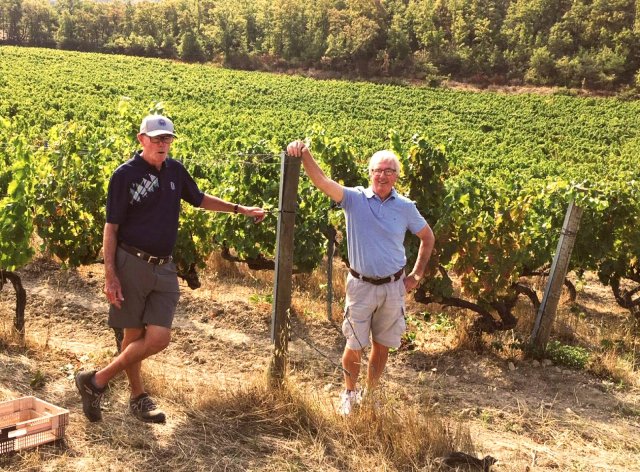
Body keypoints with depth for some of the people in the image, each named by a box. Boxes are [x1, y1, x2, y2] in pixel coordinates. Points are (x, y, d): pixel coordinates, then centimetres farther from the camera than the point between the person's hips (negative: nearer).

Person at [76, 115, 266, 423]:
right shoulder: (125, 175, -8)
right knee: (133, 335, 3)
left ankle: (97, 381, 12)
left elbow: (199, 200, 26)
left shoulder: (175, 170, 7)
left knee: (158, 338, -4)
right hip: (131, 265, -5)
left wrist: (241, 209, 25)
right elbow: (111, 227, -7)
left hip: (164, 268, 5)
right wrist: (110, 274, -14)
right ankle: (137, 396, 21)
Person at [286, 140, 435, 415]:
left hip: (393, 287, 2)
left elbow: (428, 238, 10)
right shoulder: (354, 199, -10)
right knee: (354, 346, 8)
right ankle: (349, 394, 31)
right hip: (361, 286, -2)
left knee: (382, 345, 15)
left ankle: (372, 393, 35)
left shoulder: (405, 207, -4)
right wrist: (304, 154, -43)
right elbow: (321, 181, -25)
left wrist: (416, 276, 6)